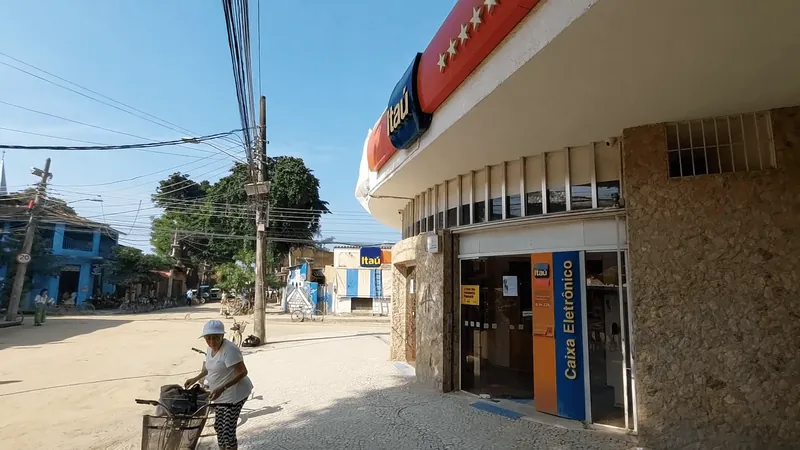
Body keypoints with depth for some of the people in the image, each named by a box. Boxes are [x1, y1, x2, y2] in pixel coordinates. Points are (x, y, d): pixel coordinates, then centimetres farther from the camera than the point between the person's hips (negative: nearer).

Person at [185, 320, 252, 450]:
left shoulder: (229, 350, -27)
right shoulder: (210, 348, 2)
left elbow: (243, 372, -27)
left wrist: (222, 388, -32)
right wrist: (195, 379, 13)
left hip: (234, 394, -9)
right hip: (221, 395, 9)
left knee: (228, 429, -5)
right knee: (218, 426, 20)